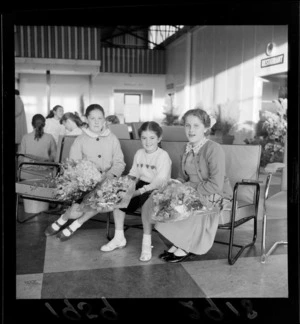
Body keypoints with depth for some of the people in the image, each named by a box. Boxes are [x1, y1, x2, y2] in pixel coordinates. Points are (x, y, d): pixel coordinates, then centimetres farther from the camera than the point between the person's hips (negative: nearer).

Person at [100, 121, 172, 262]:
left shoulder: (163, 155, -11)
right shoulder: (139, 153, 11)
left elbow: (160, 181, -20)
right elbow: (133, 173, 15)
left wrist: (141, 190, -27)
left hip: (157, 189, -7)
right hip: (141, 185, 7)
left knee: (145, 200, -37)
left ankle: (147, 243, -25)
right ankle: (119, 238, 1)